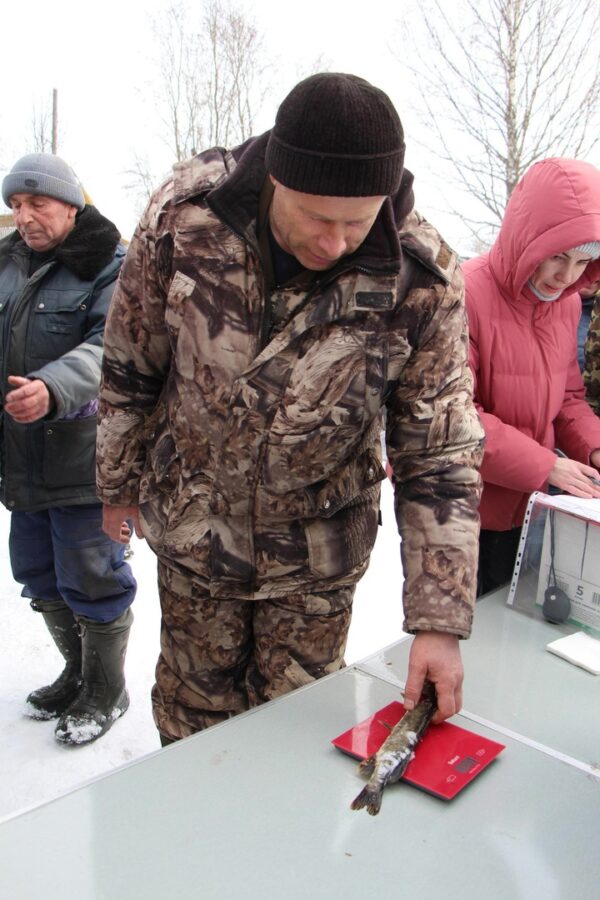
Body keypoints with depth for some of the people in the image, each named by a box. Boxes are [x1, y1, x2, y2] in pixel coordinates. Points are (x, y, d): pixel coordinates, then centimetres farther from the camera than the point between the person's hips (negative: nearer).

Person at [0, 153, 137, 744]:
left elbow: (109, 349, -24)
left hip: (84, 458, -7)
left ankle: (105, 692, 26)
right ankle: (77, 673, 40)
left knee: (90, 579, 2)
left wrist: (52, 390, -40)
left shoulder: (109, 267, -9)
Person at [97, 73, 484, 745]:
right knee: (195, 706, 20)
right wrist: (118, 483, 7)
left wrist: (439, 622, -18)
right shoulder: (182, 217, -20)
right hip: (192, 529, 1)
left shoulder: (421, 280, -22)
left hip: (318, 553, 0)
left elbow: (440, 456, -16)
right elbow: (130, 367, -4)